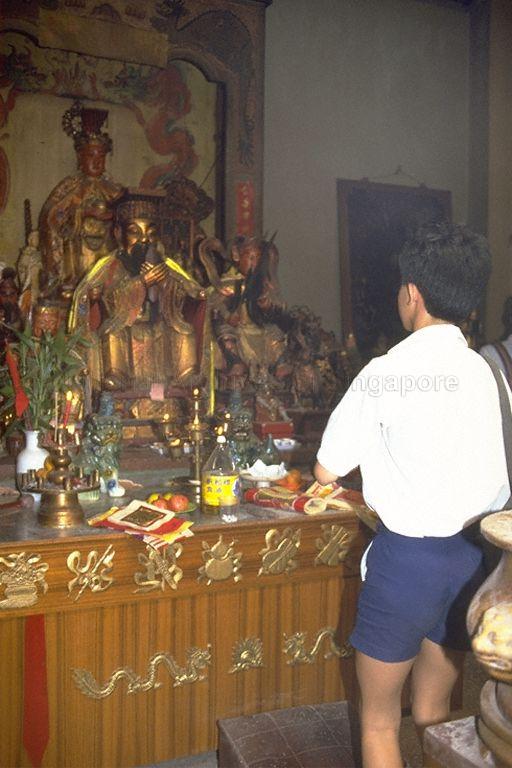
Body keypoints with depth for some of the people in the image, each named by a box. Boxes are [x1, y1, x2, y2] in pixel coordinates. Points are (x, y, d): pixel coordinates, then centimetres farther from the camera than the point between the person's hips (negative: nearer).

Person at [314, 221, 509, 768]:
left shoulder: (385, 373, -14)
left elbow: (326, 471, -5)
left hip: (404, 559, -5)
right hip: (467, 559, 5)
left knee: (379, 719, 15)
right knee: (433, 713, 23)